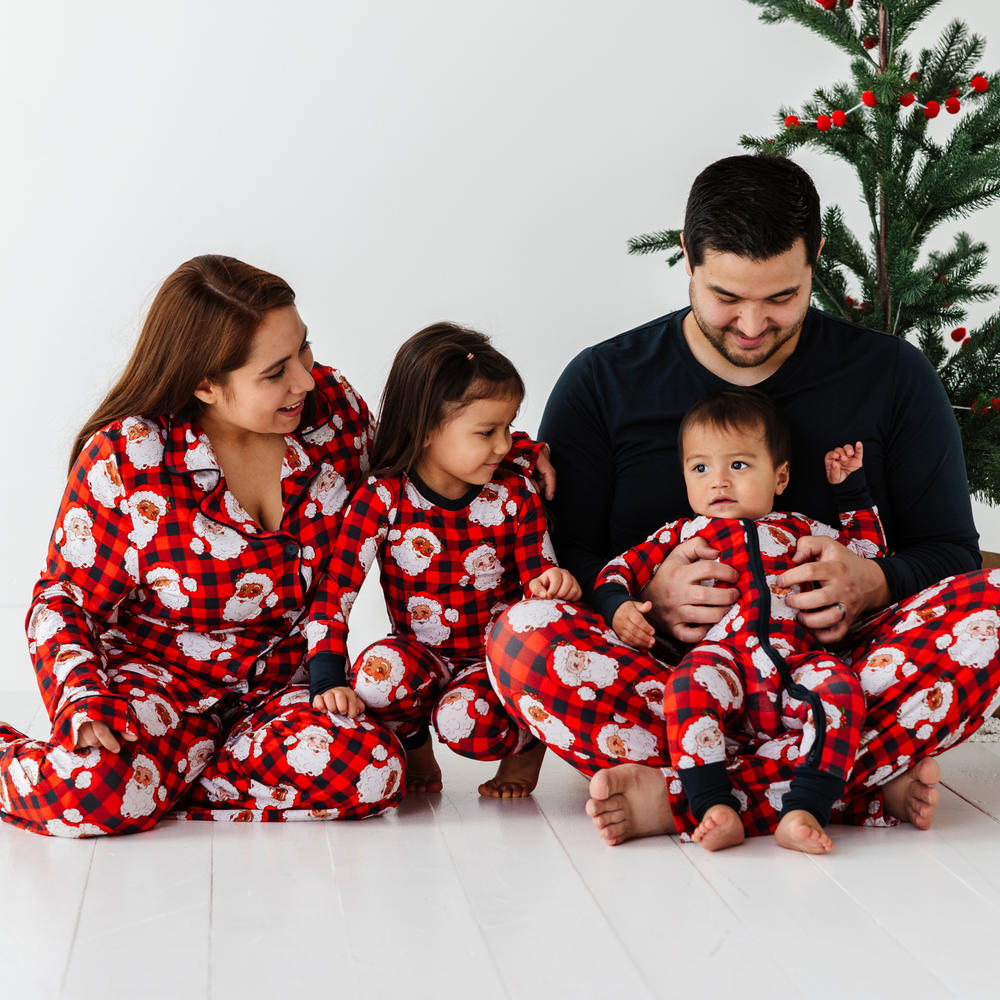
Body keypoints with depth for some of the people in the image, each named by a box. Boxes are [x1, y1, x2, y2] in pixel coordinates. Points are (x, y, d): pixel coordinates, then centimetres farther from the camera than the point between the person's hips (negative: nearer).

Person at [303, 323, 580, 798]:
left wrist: (550, 583, -24)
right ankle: (414, 749, 0)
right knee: (378, 673, -35)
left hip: (498, 658, 0)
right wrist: (328, 682, -26)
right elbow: (334, 590, -14)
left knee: (465, 723, -33)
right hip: (421, 654, 1)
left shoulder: (515, 494, -6)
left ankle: (528, 740, 4)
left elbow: (536, 577, 3)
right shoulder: (382, 499, -12)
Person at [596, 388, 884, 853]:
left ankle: (803, 811, -40)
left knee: (840, 687, -31)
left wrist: (850, 487, 38)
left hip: (795, 662, 2)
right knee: (688, 683, -36)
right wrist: (618, 607, 3)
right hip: (722, 659, -2)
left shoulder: (798, 529, 33)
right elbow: (619, 569, 24)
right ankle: (715, 809, -44)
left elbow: (866, 548, 41)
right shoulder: (680, 535, 28)